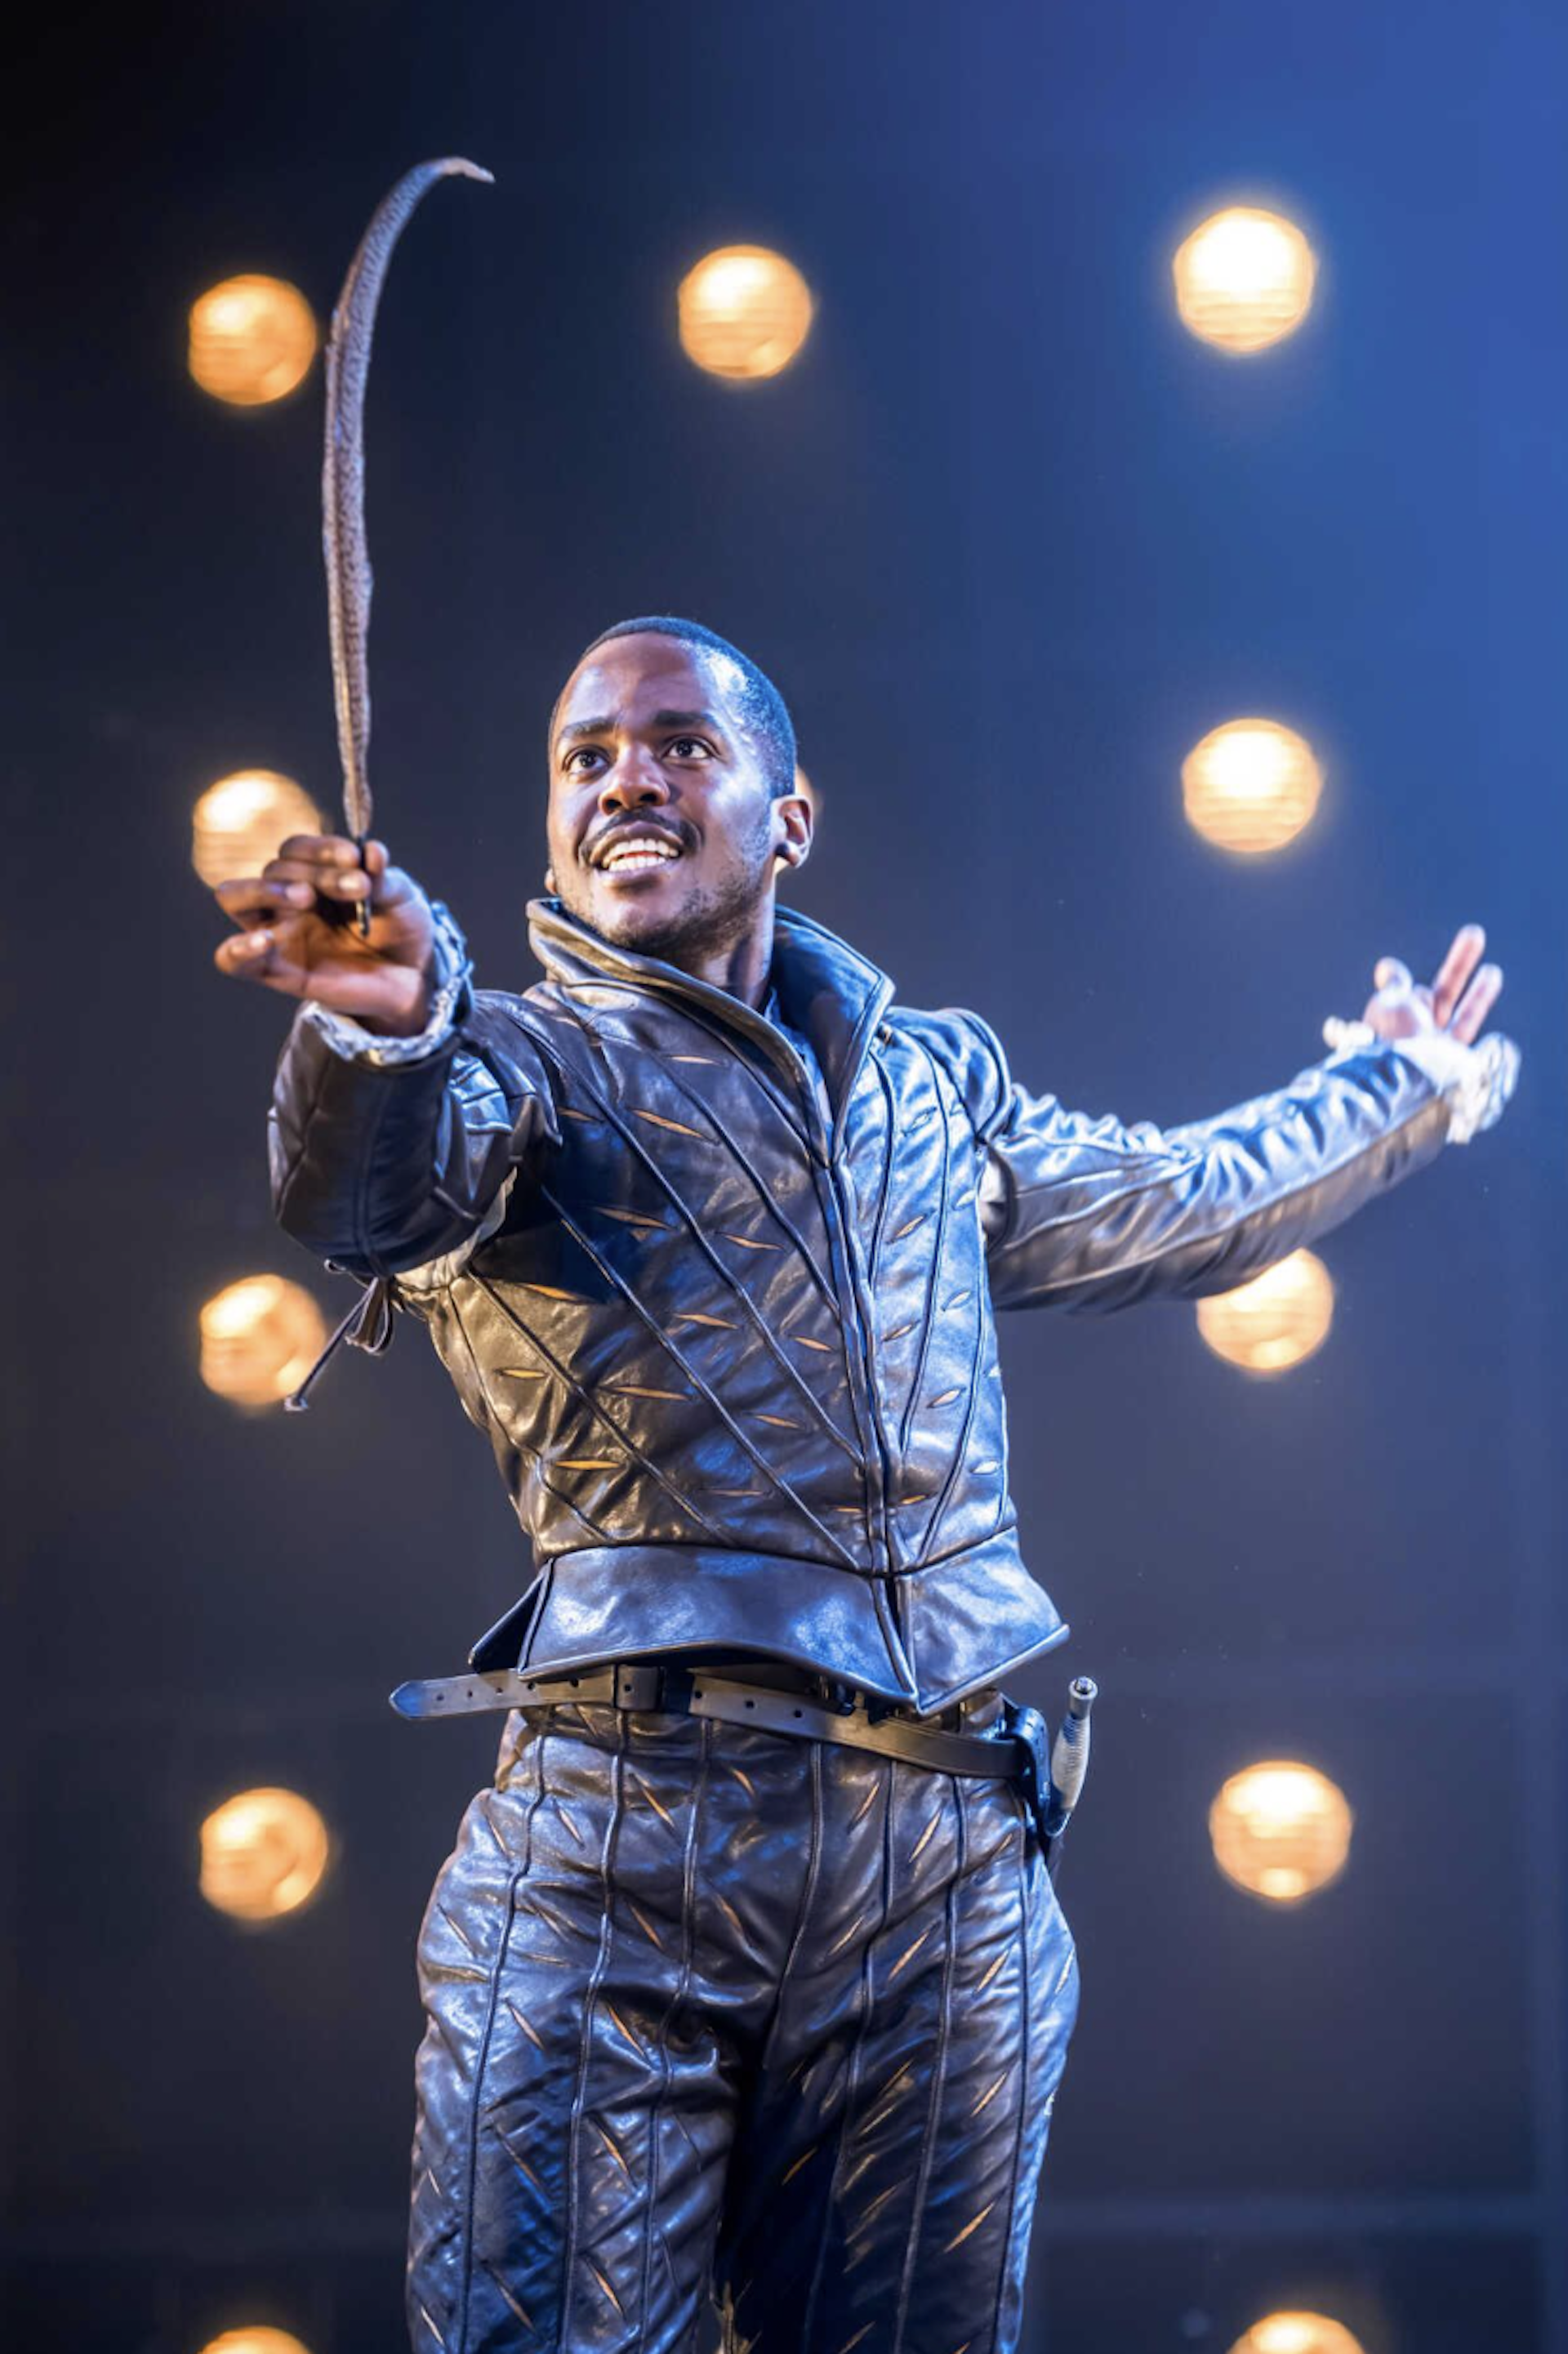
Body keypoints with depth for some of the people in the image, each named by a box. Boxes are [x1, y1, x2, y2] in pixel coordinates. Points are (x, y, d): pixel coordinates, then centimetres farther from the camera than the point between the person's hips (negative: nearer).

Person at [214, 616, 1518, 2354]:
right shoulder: (520, 1061, 7)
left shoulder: (930, 1082, 24)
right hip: (627, 1814, -4)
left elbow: (1174, 1209, 41)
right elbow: (370, 1189, -17)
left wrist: (1396, 1091, 57)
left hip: (948, 1863, 4)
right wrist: (383, 1020, -40)